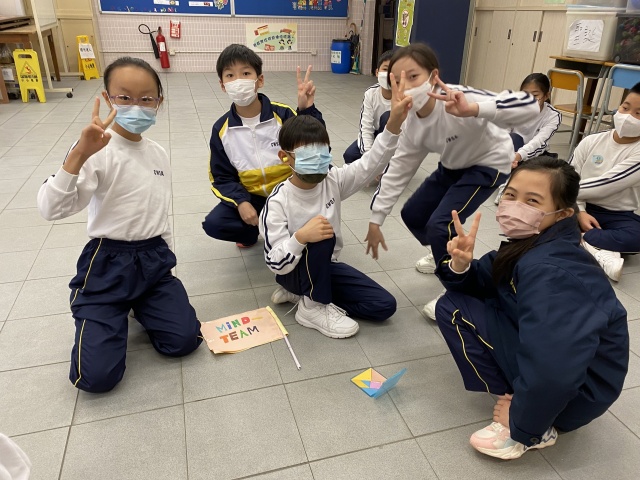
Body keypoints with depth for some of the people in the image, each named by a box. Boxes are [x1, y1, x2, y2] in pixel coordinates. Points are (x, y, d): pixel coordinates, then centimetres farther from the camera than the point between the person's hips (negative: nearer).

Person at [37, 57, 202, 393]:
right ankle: (112, 315, 20)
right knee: (96, 376, -11)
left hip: (154, 259, 5)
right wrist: (79, 154, -38)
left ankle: (139, 306, 21)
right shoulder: (98, 151, -14)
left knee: (184, 340, -8)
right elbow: (51, 209, -27)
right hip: (108, 263, -4)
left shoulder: (159, 154, 5)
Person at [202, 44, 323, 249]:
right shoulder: (222, 129, -8)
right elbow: (222, 177, -2)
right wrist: (241, 201, -20)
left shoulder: (283, 114, -15)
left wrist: (307, 110, -33)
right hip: (252, 197, 1)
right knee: (213, 224, -18)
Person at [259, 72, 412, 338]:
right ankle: (313, 306, -13)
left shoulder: (333, 181, -8)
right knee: (321, 239, -37)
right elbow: (276, 264, -25)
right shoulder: (278, 202, -22)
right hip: (293, 271, -6)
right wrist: (301, 237, -44)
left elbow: (371, 163, -18)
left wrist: (394, 123, -32)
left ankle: (304, 293, 4)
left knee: (384, 305, -3)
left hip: (325, 266, 6)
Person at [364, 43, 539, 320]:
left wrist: (472, 110, -61)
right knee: (413, 215, 7)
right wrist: (375, 221, -7)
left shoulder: (459, 99, -36)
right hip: (454, 165, 7)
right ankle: (447, 257, 37)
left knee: (440, 224, -20)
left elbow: (529, 107, -45)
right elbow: (396, 171, -7)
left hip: (489, 163, -7)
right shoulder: (412, 126, -16)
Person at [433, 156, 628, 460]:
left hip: (574, 393, -9)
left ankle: (533, 429, -7)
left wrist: (522, 425, -20)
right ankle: (528, 412, 9)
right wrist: (461, 266, -17)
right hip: (546, 362, 9)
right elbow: (481, 284, 8)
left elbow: (553, 370, -39)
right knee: (453, 302, 6)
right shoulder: (528, 243, -1)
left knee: (456, 310, -14)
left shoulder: (550, 271, -31)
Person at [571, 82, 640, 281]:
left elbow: (605, 185, -18)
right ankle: (598, 252, -34)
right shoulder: (592, 141, 0)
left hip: (617, 216, -2)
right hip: (581, 206, 3)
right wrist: (579, 212, -18)